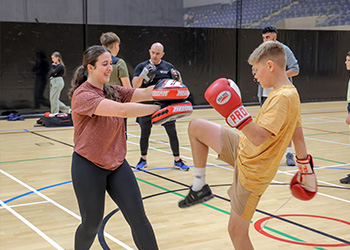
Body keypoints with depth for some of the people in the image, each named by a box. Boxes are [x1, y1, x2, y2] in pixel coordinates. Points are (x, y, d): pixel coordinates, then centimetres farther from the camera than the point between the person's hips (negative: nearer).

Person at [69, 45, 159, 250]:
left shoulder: (113, 91, 7)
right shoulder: (82, 95, -17)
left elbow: (142, 93, -8)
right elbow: (122, 110, -30)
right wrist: (157, 108, -30)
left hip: (116, 164, 6)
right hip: (88, 167, -6)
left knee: (138, 218, 0)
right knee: (92, 223, 7)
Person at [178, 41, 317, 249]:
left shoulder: (283, 97, -25)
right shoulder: (289, 93, 6)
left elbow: (259, 137, -35)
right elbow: (298, 136, 14)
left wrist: (235, 111, -38)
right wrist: (307, 170, 21)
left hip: (252, 172, -10)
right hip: (243, 150, 10)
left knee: (237, 231, -1)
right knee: (196, 127, 5)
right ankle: (200, 187, 13)